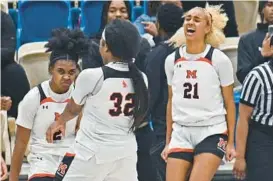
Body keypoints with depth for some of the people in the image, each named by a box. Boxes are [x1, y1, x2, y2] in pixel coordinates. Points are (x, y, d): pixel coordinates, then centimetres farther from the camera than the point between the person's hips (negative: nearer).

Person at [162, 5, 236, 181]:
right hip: (181, 133, 4)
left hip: (212, 133, -4)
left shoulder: (219, 59, -5)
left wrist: (231, 142, -1)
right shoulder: (172, 60, 7)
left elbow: (229, 103, 1)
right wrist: (168, 141, 14)